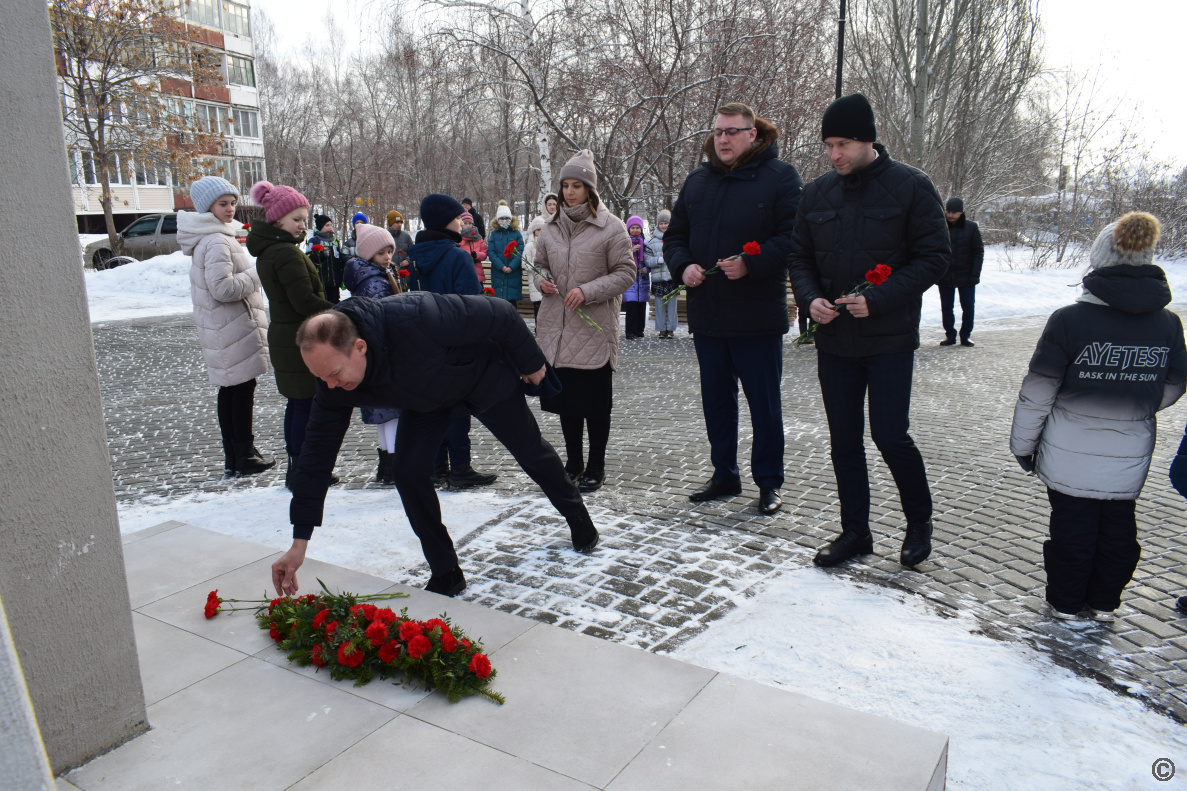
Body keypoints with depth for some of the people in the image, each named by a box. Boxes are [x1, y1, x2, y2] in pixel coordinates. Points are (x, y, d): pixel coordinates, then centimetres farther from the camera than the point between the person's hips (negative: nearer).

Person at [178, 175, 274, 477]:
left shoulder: (208, 238, 16)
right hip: (234, 328, -10)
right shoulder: (217, 242, -18)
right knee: (243, 388, -3)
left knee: (229, 389, 13)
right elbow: (223, 288, -24)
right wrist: (256, 274, -14)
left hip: (221, 328, 10)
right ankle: (245, 457, 5)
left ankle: (233, 458, 21)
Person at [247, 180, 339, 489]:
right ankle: (300, 471, 4)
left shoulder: (266, 251, 14)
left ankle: (295, 468, 24)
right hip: (300, 340, -10)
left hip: (283, 335, 10)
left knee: (296, 404, 16)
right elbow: (305, 302, -21)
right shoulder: (287, 253, -17)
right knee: (306, 405, -3)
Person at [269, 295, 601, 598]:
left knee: (529, 449, 12)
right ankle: (446, 575, 6)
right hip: (426, 398, 4)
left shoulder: (413, 319, -47)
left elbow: (500, 314, -33)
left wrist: (530, 363, -16)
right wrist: (299, 543, -19)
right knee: (409, 471, -12)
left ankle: (577, 515, 42)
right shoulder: (333, 383, -27)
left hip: (484, 375, -4)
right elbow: (318, 451, -19)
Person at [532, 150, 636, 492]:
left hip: (595, 329, -4)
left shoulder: (611, 227, -6)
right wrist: (542, 281, -4)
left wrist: (588, 292, -18)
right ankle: (573, 463, 27)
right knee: (565, 398, 12)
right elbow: (540, 264, 19)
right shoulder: (551, 226, 9)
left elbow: (626, 273, -6)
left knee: (595, 402, 3)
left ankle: (596, 467, 19)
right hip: (556, 327, 5)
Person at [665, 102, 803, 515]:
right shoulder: (697, 180, 12)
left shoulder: (780, 177, -4)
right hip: (707, 316, 5)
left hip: (758, 316, -5)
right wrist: (682, 266, -4)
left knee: (764, 403, 4)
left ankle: (769, 483, 18)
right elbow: (675, 235, 15)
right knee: (716, 400, 13)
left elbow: (793, 237, -12)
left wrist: (750, 265, -23)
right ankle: (725, 475, 28)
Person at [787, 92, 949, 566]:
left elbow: (933, 257, -7)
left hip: (889, 338, -4)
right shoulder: (816, 193, 8)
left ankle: (919, 520, 23)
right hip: (834, 338, 5)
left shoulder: (911, 187, -5)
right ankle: (855, 531, 24)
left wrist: (878, 300, -18)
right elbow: (799, 256, 13)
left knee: (890, 436, -4)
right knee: (844, 439, 9)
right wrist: (810, 298, -7)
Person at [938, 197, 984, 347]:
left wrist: (975, 274, -9)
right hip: (945, 277, 1)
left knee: (968, 307, 4)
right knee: (946, 308, 7)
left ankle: (966, 335, 17)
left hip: (966, 277, -1)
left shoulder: (971, 227, -4)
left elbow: (978, 252, -3)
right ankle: (950, 335, 18)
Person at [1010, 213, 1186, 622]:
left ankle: (1066, 603, 24)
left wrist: (1023, 442, 0)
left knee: (1072, 525, 11)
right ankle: (1104, 603, 32)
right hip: (1129, 457, 4)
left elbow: (1038, 391, -13)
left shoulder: (1069, 319, -17)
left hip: (1070, 454, -3)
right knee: (1118, 526, 18)